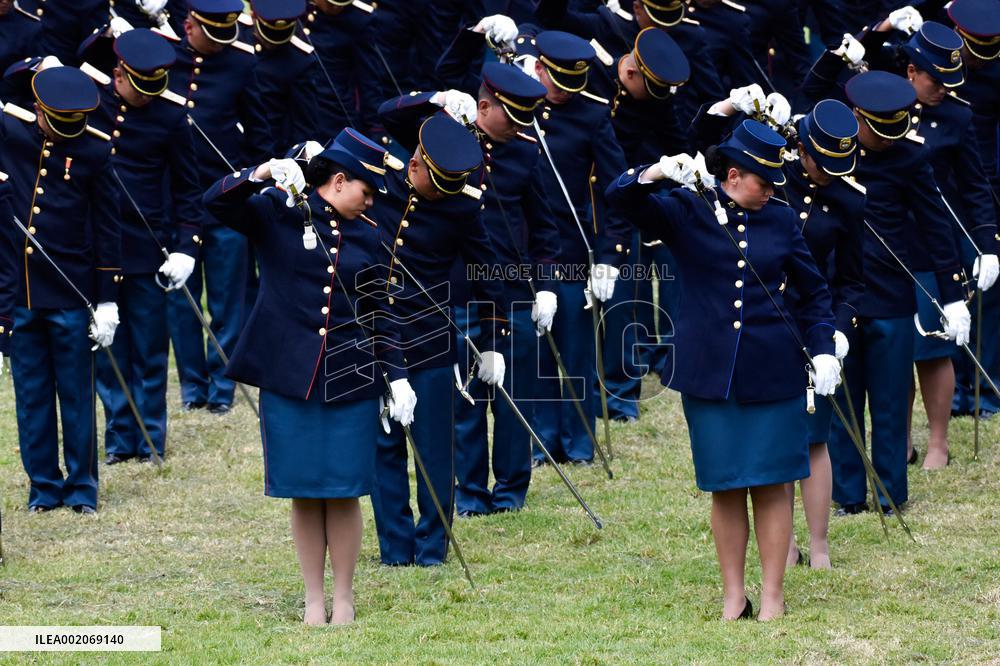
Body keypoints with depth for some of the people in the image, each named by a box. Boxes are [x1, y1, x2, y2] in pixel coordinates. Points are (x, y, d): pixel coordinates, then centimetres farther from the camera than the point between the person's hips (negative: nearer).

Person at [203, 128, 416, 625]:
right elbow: (217, 202, -14)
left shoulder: (365, 236, 10)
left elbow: (379, 313, 15)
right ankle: (314, 598, 14)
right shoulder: (277, 213, 0)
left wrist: (397, 375, 7)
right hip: (289, 376, -2)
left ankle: (344, 598, 14)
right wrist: (262, 175, -30)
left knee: (344, 491, 2)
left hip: (349, 379, 2)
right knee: (304, 492, 3)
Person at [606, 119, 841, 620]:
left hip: (771, 370, 1)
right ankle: (734, 596, 13)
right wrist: (658, 173, -31)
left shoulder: (780, 220, 6)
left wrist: (822, 349, 2)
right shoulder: (687, 210, 0)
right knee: (725, 486, 4)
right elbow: (620, 199, -12)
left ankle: (772, 596, 8)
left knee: (771, 483, 1)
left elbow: (813, 292, 15)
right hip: (709, 371, -1)